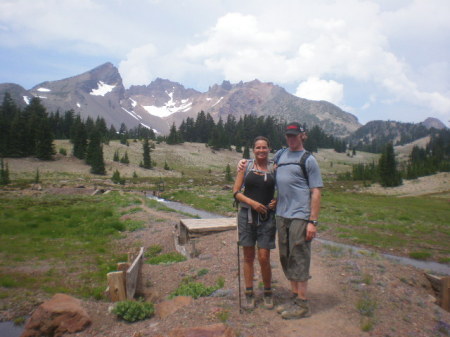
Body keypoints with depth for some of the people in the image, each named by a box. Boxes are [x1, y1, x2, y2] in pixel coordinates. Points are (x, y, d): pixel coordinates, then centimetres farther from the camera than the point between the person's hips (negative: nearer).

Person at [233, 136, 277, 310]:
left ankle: (268, 292, 22)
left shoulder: (274, 168, 4)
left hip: (267, 217, 0)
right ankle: (249, 293, 23)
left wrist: (276, 201, -7)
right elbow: (236, 192, 0)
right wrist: (252, 203, -13)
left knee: (264, 258, -1)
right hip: (247, 215, 1)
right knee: (248, 256, 8)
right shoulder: (246, 166, 3)